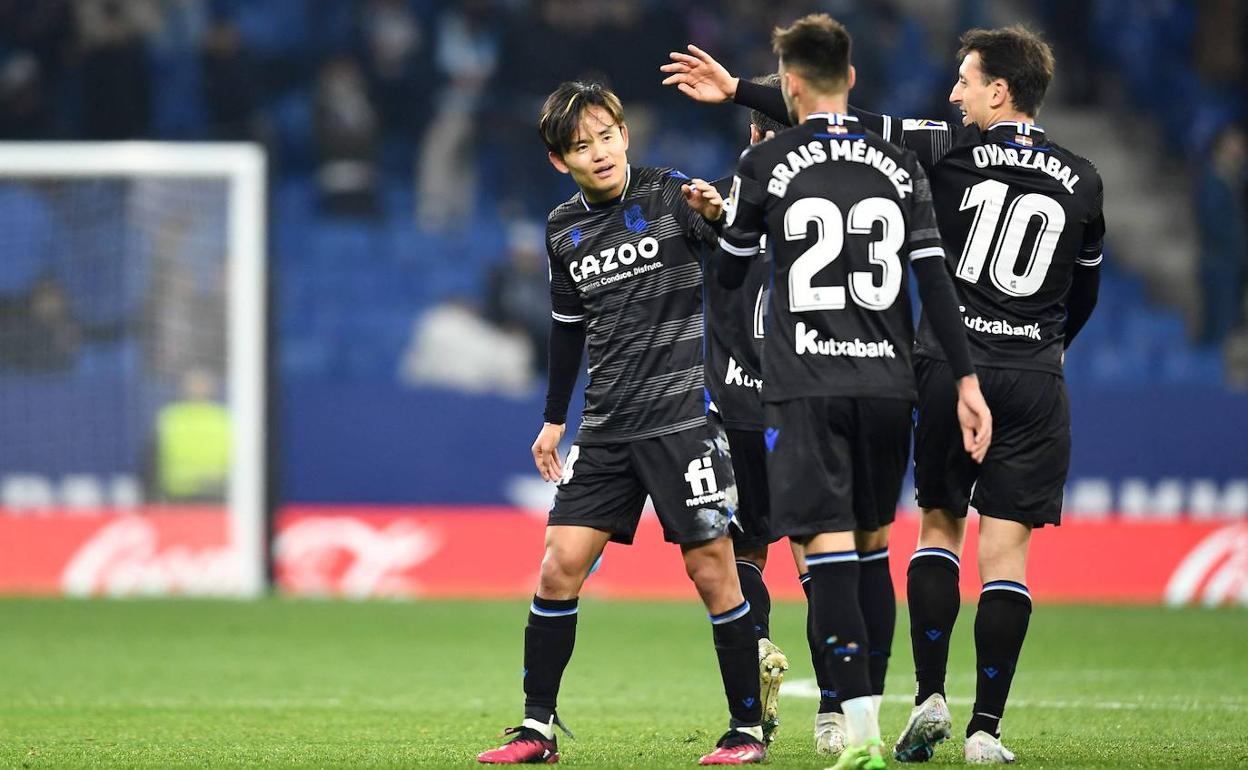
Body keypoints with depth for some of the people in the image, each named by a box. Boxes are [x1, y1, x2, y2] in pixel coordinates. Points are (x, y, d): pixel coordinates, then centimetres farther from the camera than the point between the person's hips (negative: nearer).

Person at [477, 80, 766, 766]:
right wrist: (553, 418, 23)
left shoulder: (669, 195, -6)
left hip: (681, 417, -5)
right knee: (559, 567, -1)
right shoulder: (563, 230, 9)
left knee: (711, 568, -5)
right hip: (605, 428, 5)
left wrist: (718, 214, -41)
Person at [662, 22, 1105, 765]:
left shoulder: (954, 151, -4)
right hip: (1033, 383, 1)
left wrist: (739, 91, 0)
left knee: (939, 525, 14)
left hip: (949, 367, -1)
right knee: (1005, 550, 1)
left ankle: (930, 697, 3)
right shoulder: (1082, 181, 6)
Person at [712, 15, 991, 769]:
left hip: (806, 385, -3)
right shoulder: (900, 166, 7)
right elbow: (935, 278, 2)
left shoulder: (765, 166, -1)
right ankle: (861, 705, 19)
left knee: (830, 549, -8)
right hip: (887, 381, 3)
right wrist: (966, 380, 3)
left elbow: (731, 274, 10)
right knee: (873, 543, 16)